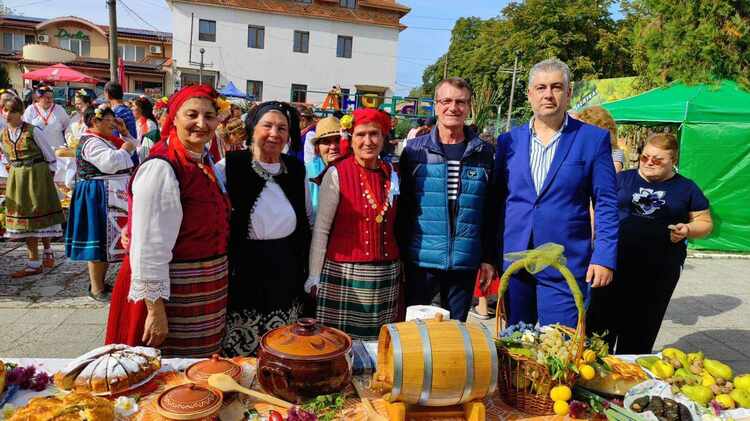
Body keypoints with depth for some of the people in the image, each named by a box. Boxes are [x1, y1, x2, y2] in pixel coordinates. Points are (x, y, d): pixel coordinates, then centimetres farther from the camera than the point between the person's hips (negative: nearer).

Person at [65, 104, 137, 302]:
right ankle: (96, 288, 4)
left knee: (109, 239, 14)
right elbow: (110, 163, -29)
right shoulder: (91, 142, -14)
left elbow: (131, 148, 26)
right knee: (99, 240, -4)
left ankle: (101, 281, 25)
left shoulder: (106, 140, 16)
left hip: (116, 196, 10)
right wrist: (124, 149, -13)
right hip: (99, 197, -10)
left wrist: (124, 132, 12)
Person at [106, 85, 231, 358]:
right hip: (172, 292, -8)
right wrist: (155, 310, -20)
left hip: (207, 291, 8)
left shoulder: (205, 162, 6)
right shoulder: (161, 169, -20)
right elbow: (148, 248, -22)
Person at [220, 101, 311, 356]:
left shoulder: (297, 170, 6)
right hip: (242, 274, -3)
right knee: (236, 354, 6)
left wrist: (306, 272, 14)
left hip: (286, 275, 4)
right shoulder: (229, 167, -7)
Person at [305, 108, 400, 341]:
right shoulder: (336, 174, -6)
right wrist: (314, 277, -5)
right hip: (344, 273, -3)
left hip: (386, 274, 4)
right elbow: (321, 229, -4)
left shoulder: (392, 174, 6)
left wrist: (398, 266, 13)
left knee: (378, 340, 8)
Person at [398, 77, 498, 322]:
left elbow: (492, 211, 6)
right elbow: (402, 206, 2)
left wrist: (490, 258, 4)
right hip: (420, 260, -1)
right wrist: (399, 254, -1)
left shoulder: (485, 154, 3)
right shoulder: (415, 150, 0)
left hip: (466, 264, 1)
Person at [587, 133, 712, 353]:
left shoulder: (686, 188, 9)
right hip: (616, 263, 0)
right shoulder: (622, 179, 9)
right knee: (601, 318, -2)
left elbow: (705, 223, 14)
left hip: (660, 271, 0)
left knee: (642, 327, 9)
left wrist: (688, 229, -8)